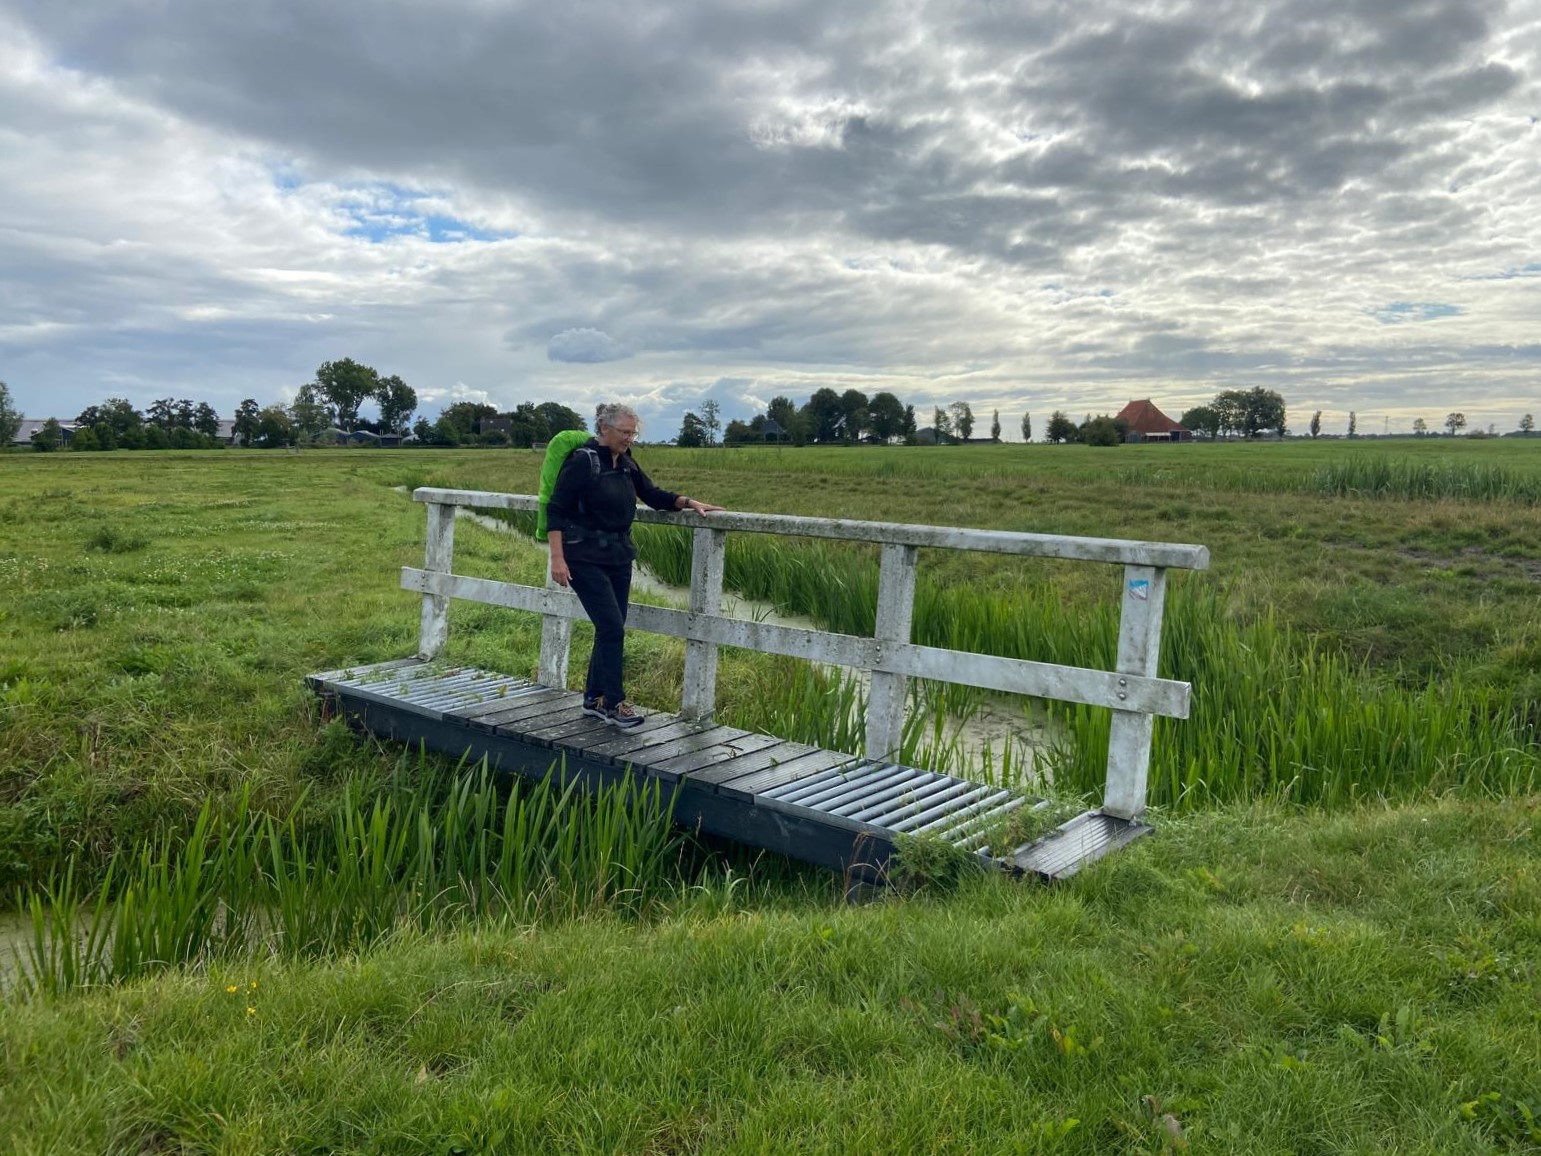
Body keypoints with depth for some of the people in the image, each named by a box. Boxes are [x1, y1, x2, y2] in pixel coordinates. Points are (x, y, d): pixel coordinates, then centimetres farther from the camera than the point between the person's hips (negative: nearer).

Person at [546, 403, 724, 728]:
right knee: (612, 627, -12)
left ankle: (594, 698, 22)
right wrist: (557, 557, -20)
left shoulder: (626, 463, 8)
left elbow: (653, 495, 16)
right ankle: (613, 703, -2)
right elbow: (556, 510, -14)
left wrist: (690, 503, 2)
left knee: (611, 629, 10)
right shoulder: (582, 461, -13)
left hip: (618, 556, 8)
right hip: (586, 557, -8)